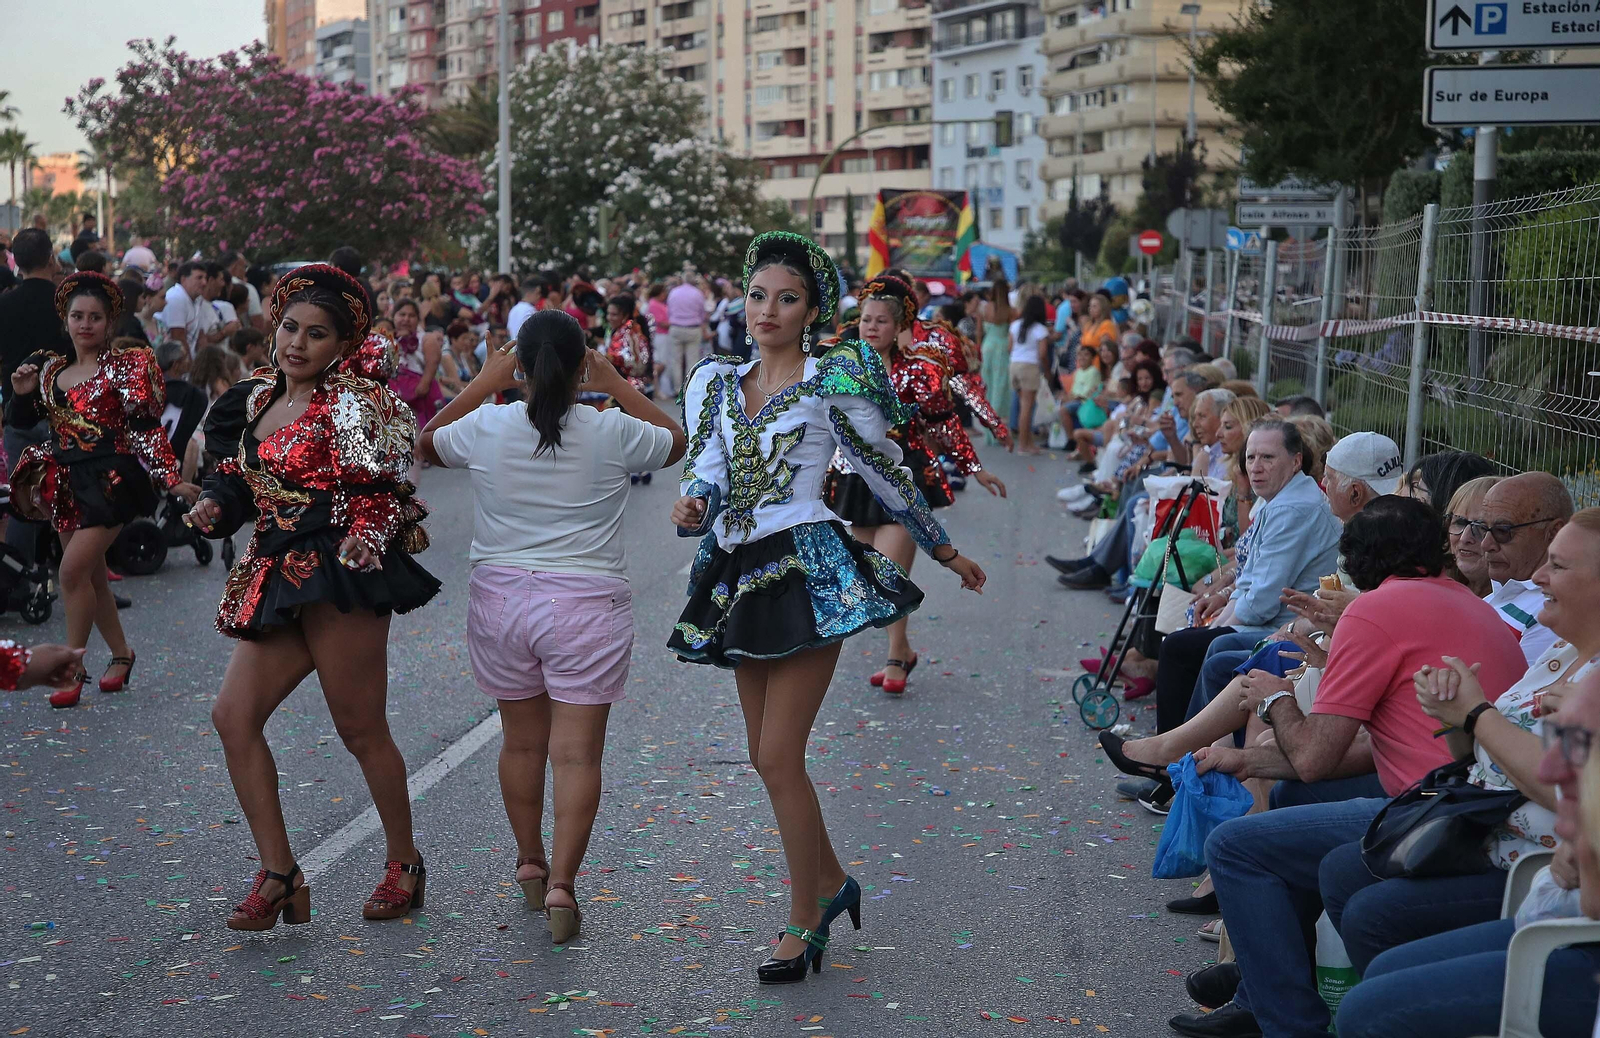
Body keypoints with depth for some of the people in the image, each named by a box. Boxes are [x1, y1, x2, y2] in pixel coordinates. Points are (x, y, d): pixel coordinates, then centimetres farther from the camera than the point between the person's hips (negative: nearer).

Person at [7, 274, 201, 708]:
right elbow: (20, 422, 16)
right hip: (67, 481, 6)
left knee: (74, 570, -15)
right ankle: (121, 653, 29)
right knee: (91, 574, 12)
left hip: (109, 478, -6)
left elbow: (146, 427, -9)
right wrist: (21, 394, -4)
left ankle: (73, 669, -5)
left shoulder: (126, 362, -5)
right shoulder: (50, 369, 11)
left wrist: (171, 478, -18)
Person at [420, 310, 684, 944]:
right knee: (578, 751, 0)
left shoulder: (484, 428, -5)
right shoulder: (613, 433, -7)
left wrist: (482, 385, 17)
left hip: (500, 600, 2)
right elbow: (675, 442, 14)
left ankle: (530, 865, 32)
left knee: (521, 740, 17)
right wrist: (618, 387, 14)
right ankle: (561, 882, -8)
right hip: (587, 605, -2)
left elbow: (426, 445, 17)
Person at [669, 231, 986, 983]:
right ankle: (831, 880, 32)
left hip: (808, 570, -6)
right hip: (740, 575, 6)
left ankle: (805, 922, 6)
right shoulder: (716, 383, 12)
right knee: (766, 755, 12)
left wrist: (946, 552, 12)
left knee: (779, 757, -9)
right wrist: (692, 507, -21)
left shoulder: (832, 384, -3)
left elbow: (888, 476, 5)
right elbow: (706, 471, 2)